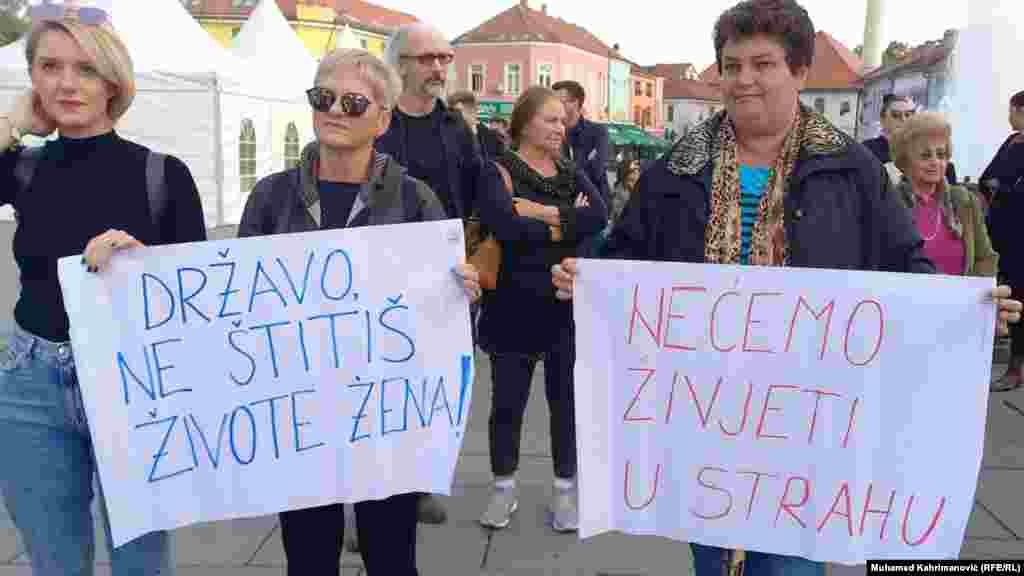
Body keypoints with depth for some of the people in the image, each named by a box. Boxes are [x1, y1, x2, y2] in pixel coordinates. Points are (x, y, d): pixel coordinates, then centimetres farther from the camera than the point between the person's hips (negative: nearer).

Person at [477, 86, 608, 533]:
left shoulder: (572, 174, 10)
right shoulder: (500, 171, -5)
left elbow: (599, 217, -10)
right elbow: (505, 227, -24)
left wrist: (545, 212, -18)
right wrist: (567, 224, -12)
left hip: (569, 306, 4)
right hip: (514, 307, -3)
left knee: (566, 401, 11)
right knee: (507, 403, 8)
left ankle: (565, 489, 26)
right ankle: (504, 488, 26)